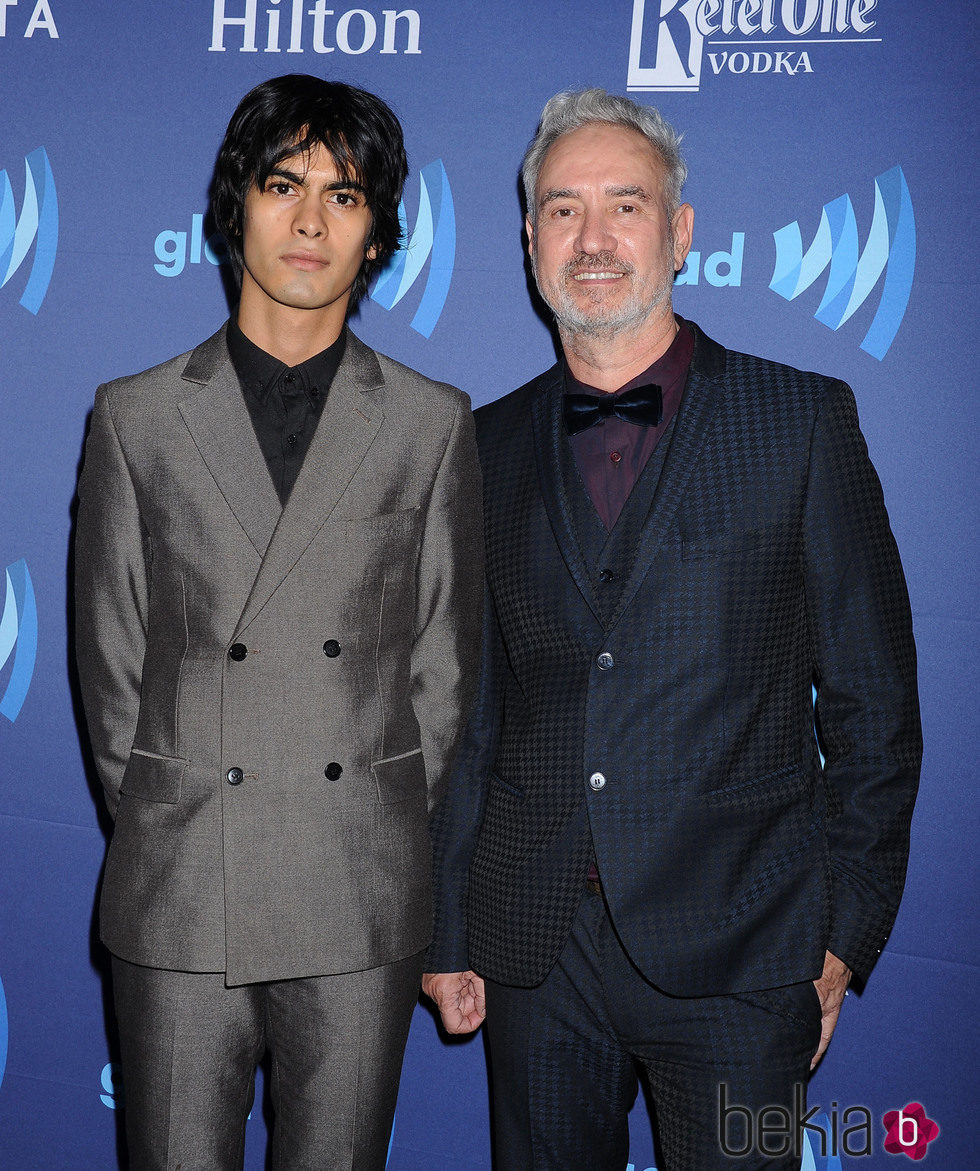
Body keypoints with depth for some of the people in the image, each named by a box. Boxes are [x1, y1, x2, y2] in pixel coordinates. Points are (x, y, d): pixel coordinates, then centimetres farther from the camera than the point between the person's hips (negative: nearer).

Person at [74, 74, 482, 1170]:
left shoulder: (433, 422, 4)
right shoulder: (134, 418, 4)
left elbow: (443, 657, 7)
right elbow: (110, 663, 6)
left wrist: (381, 831, 4)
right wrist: (163, 836, 4)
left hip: (363, 910, 1)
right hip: (176, 909, 0)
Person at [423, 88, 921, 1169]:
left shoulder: (802, 420, -1)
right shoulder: (490, 445, 7)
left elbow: (871, 696, -1)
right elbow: (467, 707, 9)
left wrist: (845, 934, -2)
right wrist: (445, 933, 8)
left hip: (734, 952, -2)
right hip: (534, 949, 3)